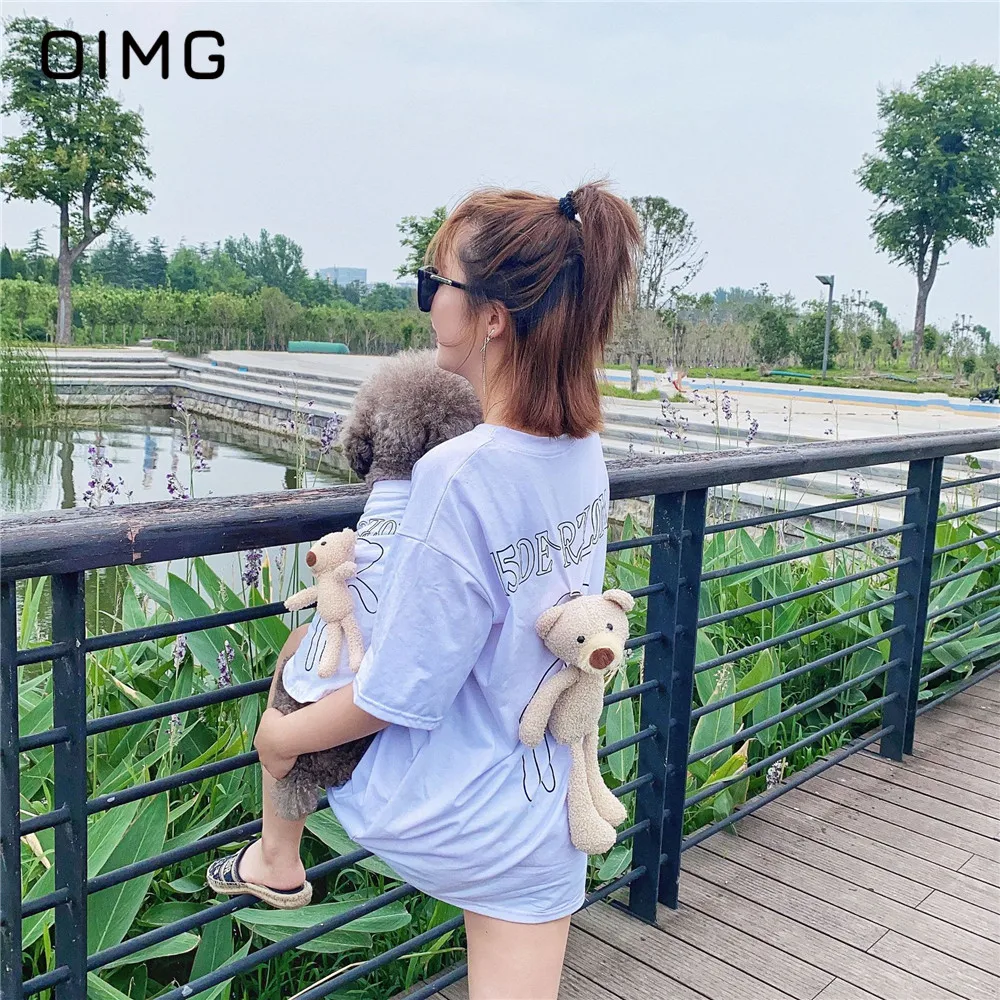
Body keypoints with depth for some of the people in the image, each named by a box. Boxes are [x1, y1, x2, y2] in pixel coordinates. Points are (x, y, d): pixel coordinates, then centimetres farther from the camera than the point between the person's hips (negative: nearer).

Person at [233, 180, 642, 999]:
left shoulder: (457, 476, -29)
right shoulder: (585, 452, -6)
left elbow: (399, 694, -22)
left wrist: (284, 734, -3)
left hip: (432, 811, -5)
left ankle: (277, 858, 42)